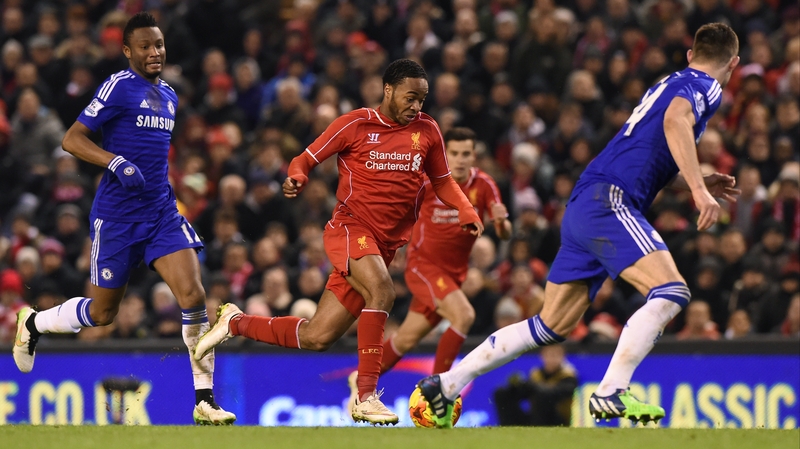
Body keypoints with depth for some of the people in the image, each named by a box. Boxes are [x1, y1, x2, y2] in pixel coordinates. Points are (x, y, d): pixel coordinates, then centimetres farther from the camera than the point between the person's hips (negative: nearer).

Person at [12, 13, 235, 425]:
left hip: (161, 210, 5)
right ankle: (33, 324, 36)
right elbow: (72, 140, -14)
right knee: (101, 312, 6)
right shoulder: (119, 86, -10)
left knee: (193, 295, -13)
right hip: (117, 216, -5)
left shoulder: (168, 96, 13)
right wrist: (116, 162, -27)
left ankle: (204, 400, -10)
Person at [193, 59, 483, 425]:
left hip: (384, 245, 5)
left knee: (316, 338, 3)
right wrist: (297, 177, -21)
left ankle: (235, 322, 26)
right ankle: (366, 396, -32)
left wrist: (468, 213, 1)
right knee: (381, 290, -36)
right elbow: (308, 158, 2)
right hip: (350, 227, -5)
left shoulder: (426, 131, 9)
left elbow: (443, 182, 19)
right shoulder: (356, 124, -3)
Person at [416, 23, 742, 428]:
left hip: (582, 208, 9)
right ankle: (611, 394, -26)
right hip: (607, 201, -9)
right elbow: (675, 122, -24)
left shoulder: (669, 84, 27)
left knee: (551, 326, 11)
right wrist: (699, 189, -29)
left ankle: (444, 386, 15)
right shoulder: (703, 86, 0)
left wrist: (697, 183, 29)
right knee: (670, 292, -20)